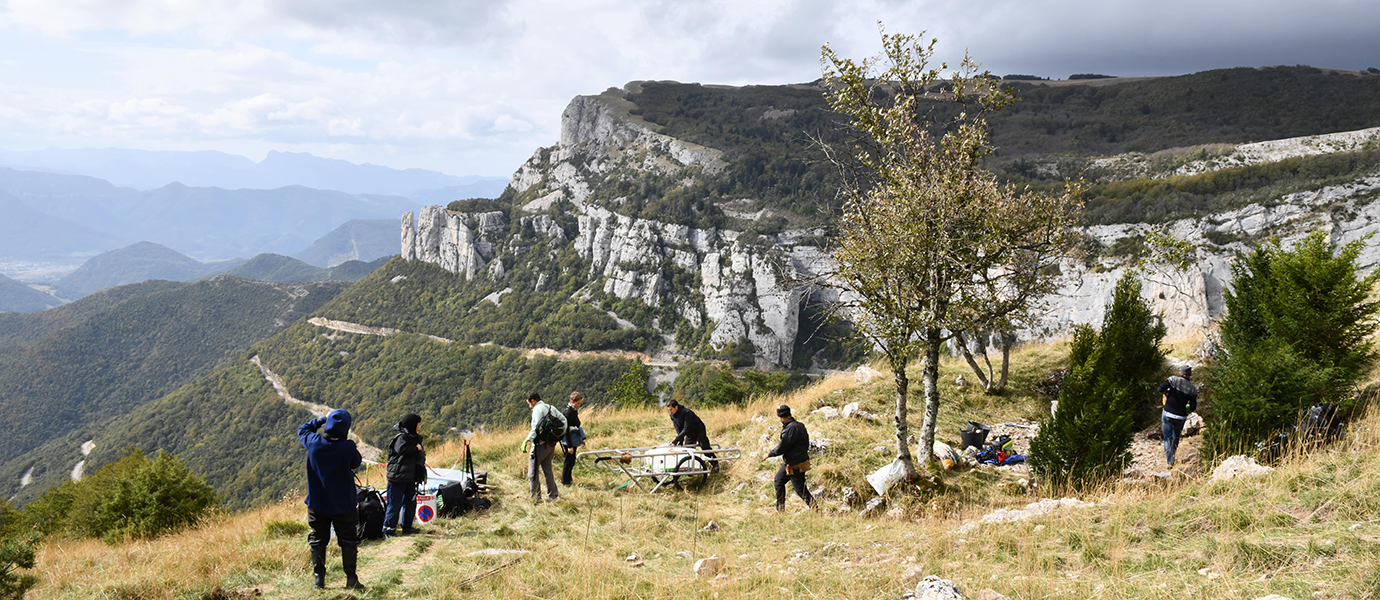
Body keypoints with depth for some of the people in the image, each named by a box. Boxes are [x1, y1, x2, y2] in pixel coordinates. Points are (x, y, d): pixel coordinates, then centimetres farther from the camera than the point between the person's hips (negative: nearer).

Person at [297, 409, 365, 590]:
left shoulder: (313, 442, -14)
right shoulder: (348, 447, -21)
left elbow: (302, 430, 9)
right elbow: (356, 463, 0)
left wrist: (322, 419, 12)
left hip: (317, 504, 2)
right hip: (343, 505, -2)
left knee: (318, 540, 15)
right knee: (348, 541, 10)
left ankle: (319, 578, 17)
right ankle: (351, 579, 10)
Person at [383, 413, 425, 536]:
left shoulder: (414, 438, 18)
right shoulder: (401, 437, -12)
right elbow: (401, 449, -30)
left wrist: (422, 454, 10)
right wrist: (416, 448, -17)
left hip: (410, 477, 9)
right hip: (398, 476, -9)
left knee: (410, 502, 13)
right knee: (395, 503, -5)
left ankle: (407, 527, 22)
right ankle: (388, 527, 3)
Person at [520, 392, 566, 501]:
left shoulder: (538, 409, -11)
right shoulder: (551, 408, 13)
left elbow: (536, 428, -20)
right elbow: (563, 420, 9)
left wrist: (526, 441, -17)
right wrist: (559, 435, 12)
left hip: (540, 444, -8)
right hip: (551, 444, 8)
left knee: (532, 471, 0)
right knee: (547, 469, 18)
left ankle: (535, 497, -1)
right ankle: (553, 495, 19)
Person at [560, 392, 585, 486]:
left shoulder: (574, 411, 9)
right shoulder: (568, 412, -19)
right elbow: (566, 430, -21)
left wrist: (582, 438, 20)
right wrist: (569, 446, -21)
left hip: (574, 441, 9)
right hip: (569, 442, -9)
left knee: (571, 461, 18)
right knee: (569, 461, 0)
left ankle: (568, 479, 31)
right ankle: (565, 481, 12)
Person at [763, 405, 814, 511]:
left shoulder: (791, 428, -24)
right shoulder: (799, 425, 6)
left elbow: (782, 447, -20)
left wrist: (768, 454, -7)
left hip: (796, 465, -11)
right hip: (789, 462, 11)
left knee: (800, 489, -2)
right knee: (778, 481, 19)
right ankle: (780, 509, 28)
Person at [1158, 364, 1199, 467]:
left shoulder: (1173, 380, -8)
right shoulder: (1193, 389, -3)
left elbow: (1161, 389, -16)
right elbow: (1193, 407, -4)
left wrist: (1167, 392, 6)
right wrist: (1186, 411, 17)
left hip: (1168, 414, -2)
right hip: (1180, 417, 2)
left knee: (1168, 437, 10)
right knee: (1176, 436, 24)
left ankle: (1169, 461, 5)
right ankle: (1172, 457, 38)